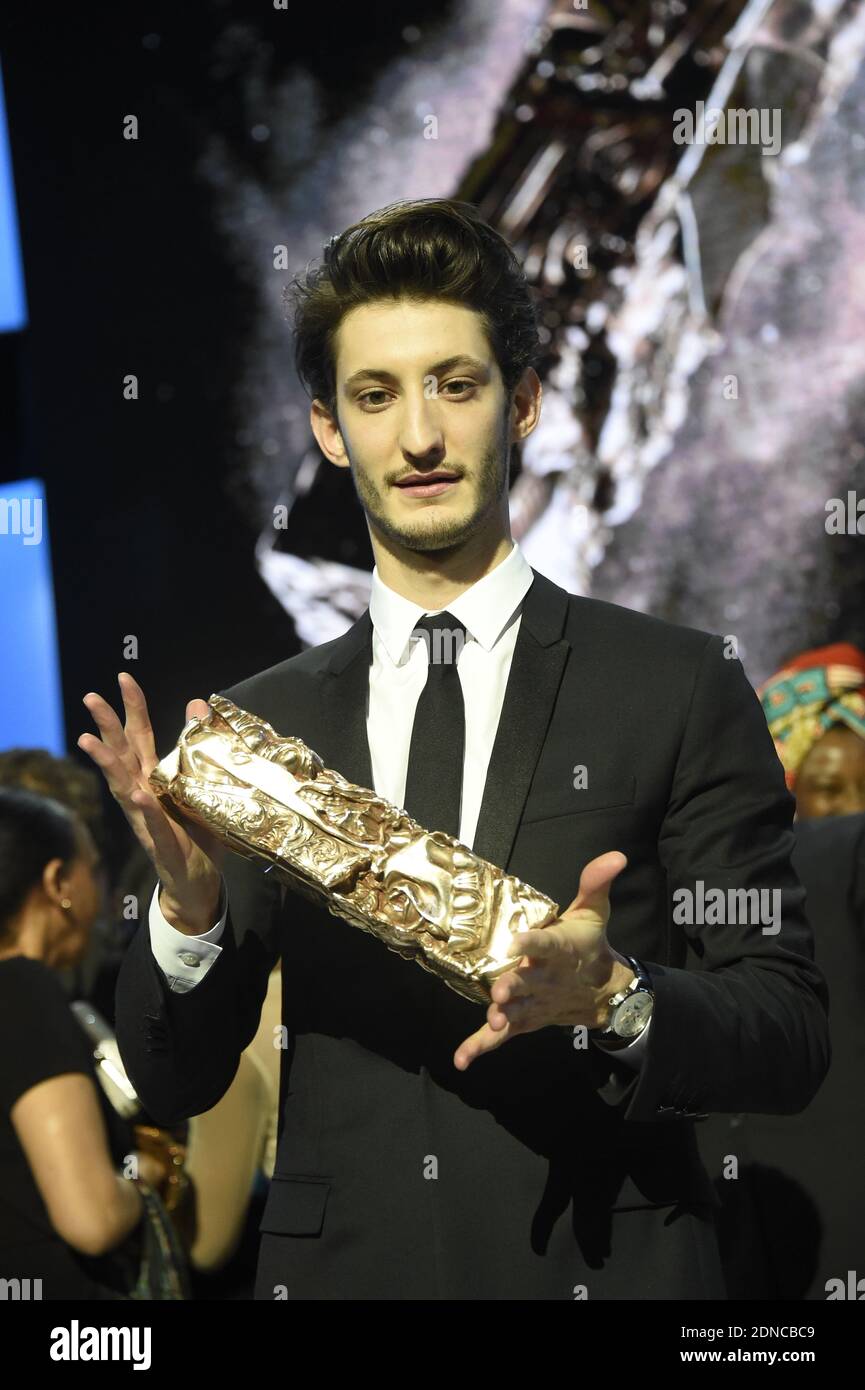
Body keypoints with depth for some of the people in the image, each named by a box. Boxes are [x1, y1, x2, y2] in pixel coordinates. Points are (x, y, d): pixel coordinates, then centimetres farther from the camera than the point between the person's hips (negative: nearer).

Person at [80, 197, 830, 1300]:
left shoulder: (682, 688, -2)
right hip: (336, 1266, 2)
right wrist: (189, 907, -14)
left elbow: (791, 1042, -4)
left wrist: (615, 1003, -22)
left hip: (603, 1263, -2)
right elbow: (173, 1084, 4)